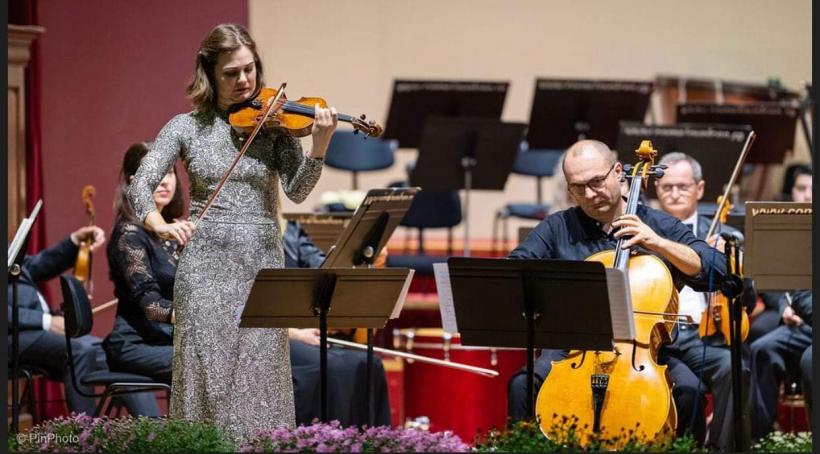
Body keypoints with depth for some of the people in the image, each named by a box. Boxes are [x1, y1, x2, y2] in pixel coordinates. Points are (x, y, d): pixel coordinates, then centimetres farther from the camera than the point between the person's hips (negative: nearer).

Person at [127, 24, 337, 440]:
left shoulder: (272, 122, 5)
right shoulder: (185, 128, 5)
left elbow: (296, 191, -4)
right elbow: (140, 185, -3)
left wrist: (319, 147, -22)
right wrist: (159, 224, -24)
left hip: (262, 265, 0)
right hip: (205, 265, 0)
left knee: (261, 379, -3)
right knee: (207, 375, -4)